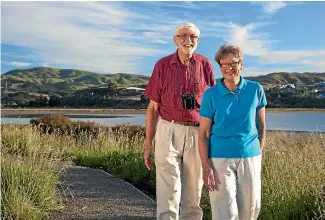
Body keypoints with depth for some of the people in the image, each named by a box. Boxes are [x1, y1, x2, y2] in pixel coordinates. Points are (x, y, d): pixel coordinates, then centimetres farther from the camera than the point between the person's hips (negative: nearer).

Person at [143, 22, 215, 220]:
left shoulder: (205, 65, 4)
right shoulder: (163, 65, 0)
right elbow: (153, 107, 3)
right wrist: (148, 143, 1)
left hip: (198, 134, 2)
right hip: (169, 132, -1)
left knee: (193, 196, 12)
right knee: (168, 194, -4)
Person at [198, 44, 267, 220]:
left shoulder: (256, 89, -1)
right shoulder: (211, 95, -6)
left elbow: (261, 124, 10)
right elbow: (203, 134, -5)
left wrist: (259, 152, 10)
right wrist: (206, 168, -11)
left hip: (250, 157, 3)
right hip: (220, 158, -2)